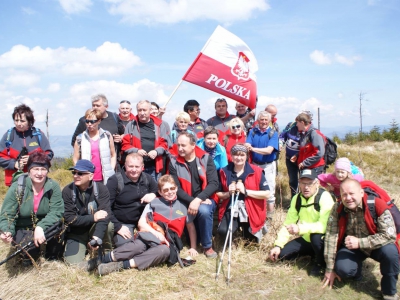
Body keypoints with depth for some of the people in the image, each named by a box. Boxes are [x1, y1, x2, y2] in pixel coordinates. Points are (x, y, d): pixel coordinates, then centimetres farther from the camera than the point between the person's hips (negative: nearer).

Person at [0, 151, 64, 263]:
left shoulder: (53, 186, -15)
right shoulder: (17, 188, -16)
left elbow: (57, 211, -23)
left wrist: (41, 227, -40)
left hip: (44, 228, 1)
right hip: (23, 230, -1)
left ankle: (52, 254, 2)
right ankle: (28, 257, 9)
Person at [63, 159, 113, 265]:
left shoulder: (101, 189, -16)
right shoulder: (67, 191, -14)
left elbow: (104, 216, -27)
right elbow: (69, 219, -16)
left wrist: (96, 237, -41)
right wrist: (93, 218, -25)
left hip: (94, 229, 0)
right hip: (76, 232, 1)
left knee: (108, 225, -32)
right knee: (73, 261, -20)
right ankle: (84, 246, 13)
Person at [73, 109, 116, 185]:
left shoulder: (107, 136, 5)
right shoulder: (80, 138, 3)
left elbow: (113, 155, 10)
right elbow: (75, 159, 6)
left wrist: (111, 171, 1)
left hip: (105, 179, 1)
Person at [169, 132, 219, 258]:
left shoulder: (206, 158, -3)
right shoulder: (174, 162, 0)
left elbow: (214, 183, -12)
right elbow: (176, 188, -5)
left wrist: (198, 199, -25)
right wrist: (191, 201, -20)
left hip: (206, 200, -3)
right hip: (186, 202, 3)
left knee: (203, 210, -32)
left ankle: (207, 246, -10)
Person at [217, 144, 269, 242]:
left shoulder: (256, 171, -9)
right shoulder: (224, 172, -2)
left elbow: (267, 194, -14)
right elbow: (218, 194, 5)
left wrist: (245, 191, -21)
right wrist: (229, 193, -16)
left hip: (251, 211, -1)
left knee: (251, 239, 8)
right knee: (222, 231, -24)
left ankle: (259, 227, 43)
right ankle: (239, 225, 11)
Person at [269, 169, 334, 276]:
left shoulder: (324, 197, -22)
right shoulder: (297, 198, -3)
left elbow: (324, 225, -34)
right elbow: (288, 223, -1)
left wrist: (300, 228, -45)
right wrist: (277, 245, -11)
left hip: (323, 240, -6)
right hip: (307, 239, 6)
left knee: (316, 236, -37)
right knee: (281, 253, -7)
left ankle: (320, 263, -6)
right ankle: (313, 253, 14)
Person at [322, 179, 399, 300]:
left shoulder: (377, 205, -25)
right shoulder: (338, 208, -18)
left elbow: (390, 234, -28)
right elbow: (331, 236, -17)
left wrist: (360, 242, -35)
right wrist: (330, 269, -15)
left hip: (376, 246, -1)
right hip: (351, 248, 1)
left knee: (390, 251, -33)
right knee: (342, 269, -26)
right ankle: (356, 269, 13)